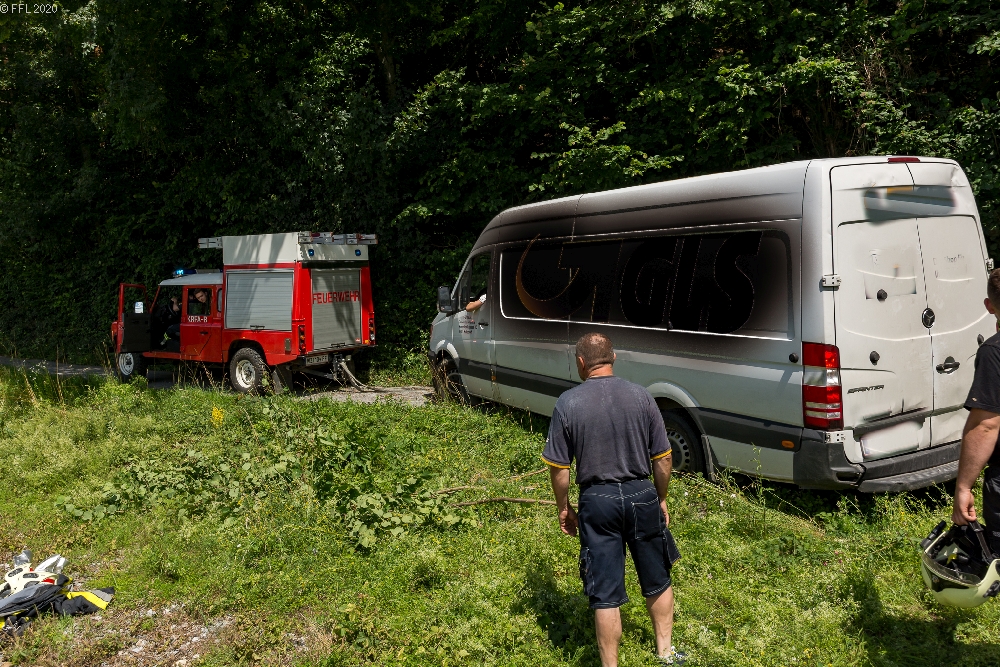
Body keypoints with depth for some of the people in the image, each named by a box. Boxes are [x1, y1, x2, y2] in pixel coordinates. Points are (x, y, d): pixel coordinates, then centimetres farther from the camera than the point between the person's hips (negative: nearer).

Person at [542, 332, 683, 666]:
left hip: (597, 501, -2)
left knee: (605, 594, 8)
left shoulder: (568, 403, -10)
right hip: (642, 495, 2)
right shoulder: (640, 395, -5)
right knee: (658, 581, 22)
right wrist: (661, 499, 14)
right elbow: (662, 458, 0)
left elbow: (558, 466, -6)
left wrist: (564, 507, 8)